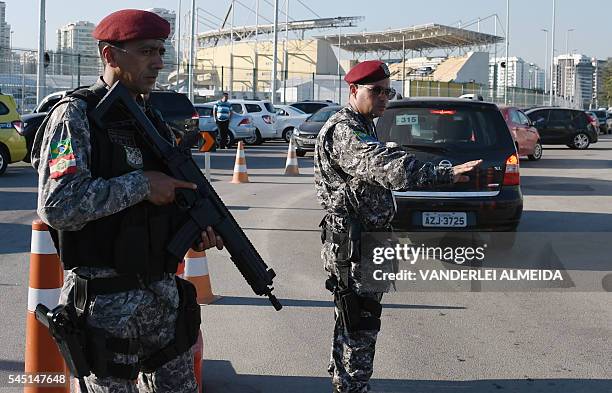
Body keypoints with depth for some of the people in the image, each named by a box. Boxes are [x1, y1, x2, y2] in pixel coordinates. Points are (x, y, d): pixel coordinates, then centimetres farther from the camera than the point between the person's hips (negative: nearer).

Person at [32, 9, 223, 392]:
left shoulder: (155, 120, 9)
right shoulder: (75, 116, -13)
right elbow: (58, 206, -25)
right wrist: (141, 184, -21)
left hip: (164, 291, 7)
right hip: (106, 299, -7)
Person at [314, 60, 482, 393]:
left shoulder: (361, 127, 16)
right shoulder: (344, 131, -20)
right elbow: (386, 165, -36)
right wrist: (444, 175, -46)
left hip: (363, 241, 11)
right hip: (352, 244, -11)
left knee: (351, 322, 20)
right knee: (361, 326, -6)